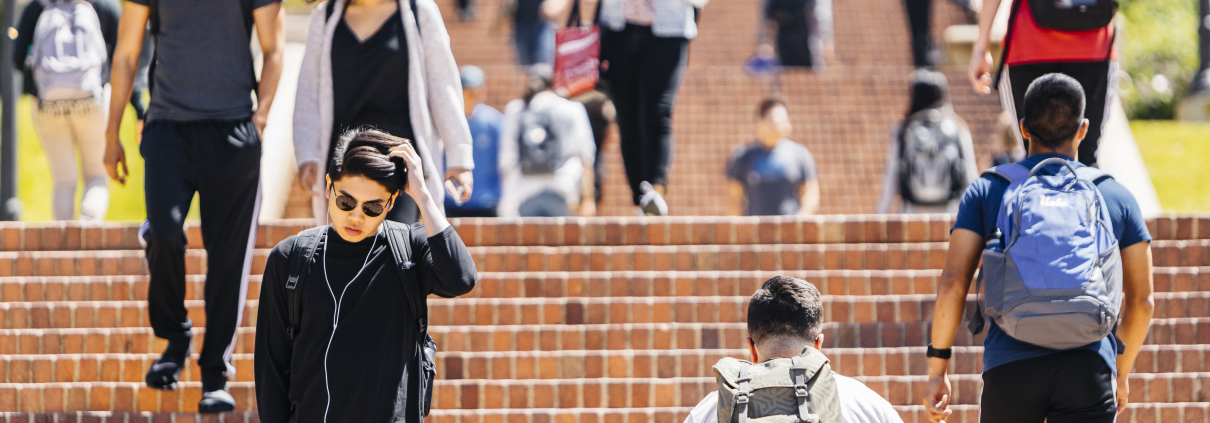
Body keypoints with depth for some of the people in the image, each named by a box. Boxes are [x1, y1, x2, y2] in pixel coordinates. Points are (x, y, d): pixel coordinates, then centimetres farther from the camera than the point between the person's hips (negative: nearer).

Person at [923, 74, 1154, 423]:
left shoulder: (987, 191, 10)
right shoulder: (1116, 197, 12)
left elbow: (953, 281, 0)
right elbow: (1142, 299, 15)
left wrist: (937, 368, 5)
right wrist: (1121, 374, 29)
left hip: (1009, 367, 0)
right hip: (1089, 368, 0)